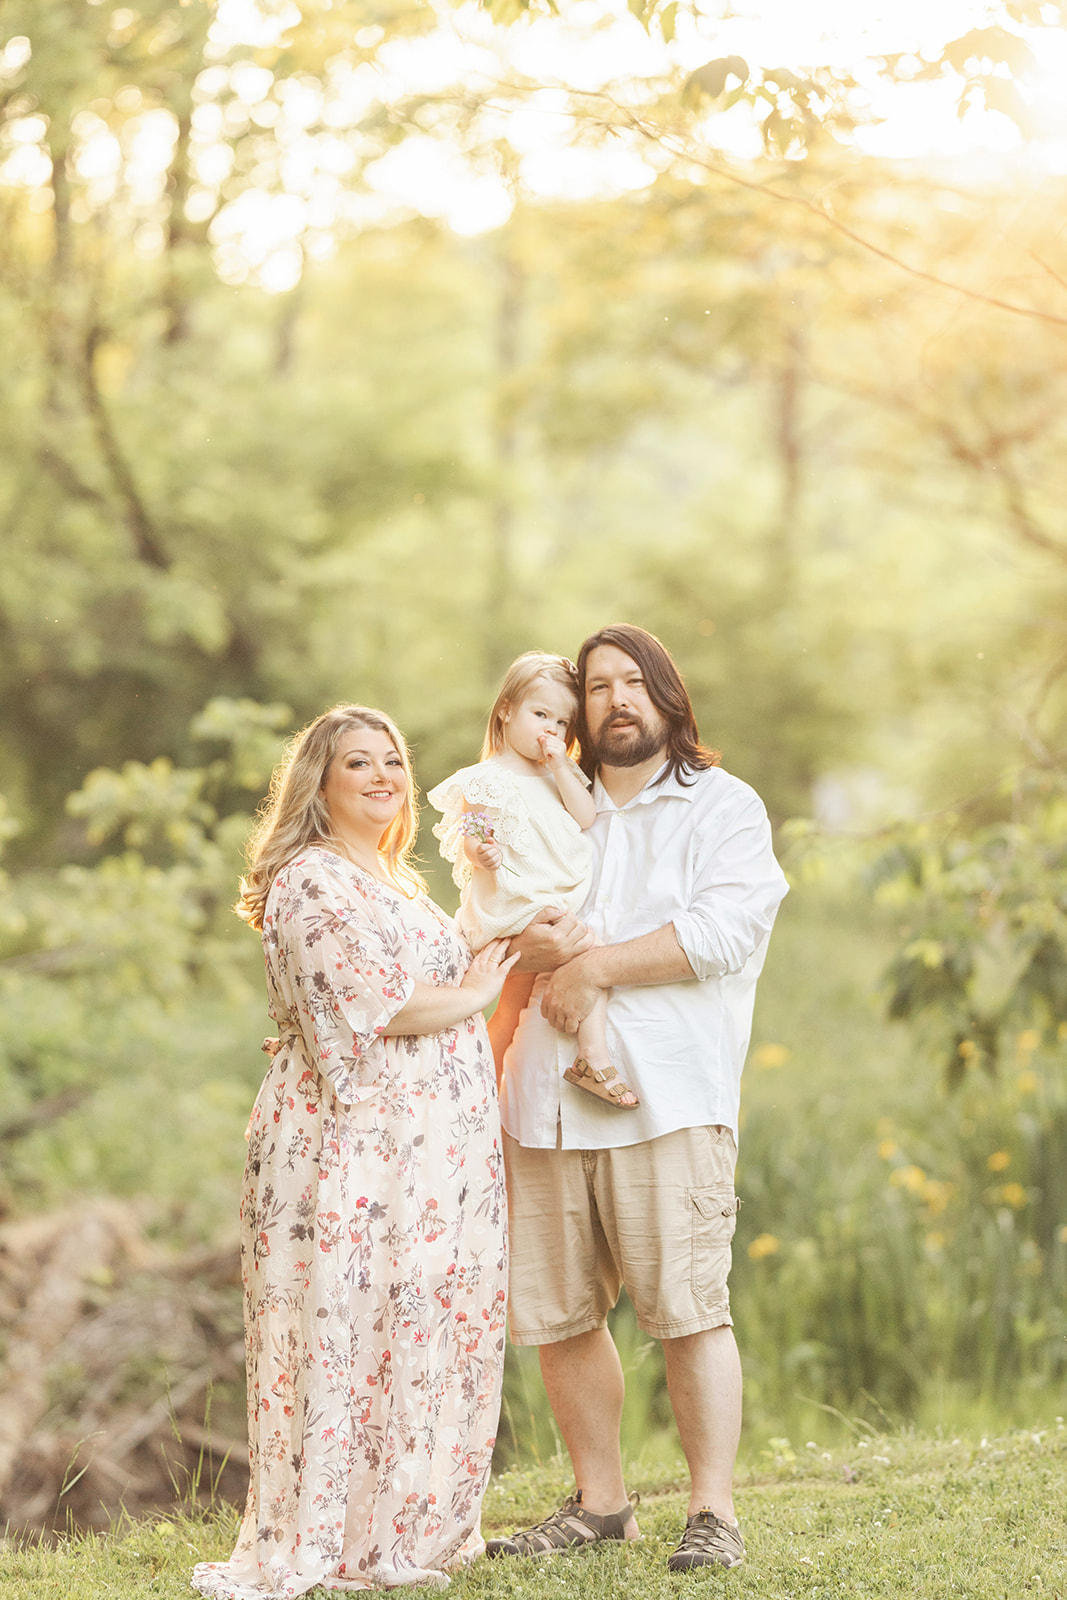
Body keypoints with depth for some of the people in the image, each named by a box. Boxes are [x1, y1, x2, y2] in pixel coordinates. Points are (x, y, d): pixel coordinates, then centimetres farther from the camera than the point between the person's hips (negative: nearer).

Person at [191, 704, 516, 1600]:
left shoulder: (397, 882, 21)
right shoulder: (313, 879, -10)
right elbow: (373, 1005, -19)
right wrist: (472, 997, -6)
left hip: (432, 1148, 9)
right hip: (357, 1150, -9)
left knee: (432, 1331, 10)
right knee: (354, 1329, -7)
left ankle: (413, 1528, 18)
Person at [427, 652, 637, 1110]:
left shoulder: (557, 777, 16)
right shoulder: (488, 780, -8)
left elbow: (586, 817, 2)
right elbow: (470, 839, -12)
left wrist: (560, 767, -4)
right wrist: (482, 854, -33)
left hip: (559, 901, 9)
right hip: (516, 900, -9)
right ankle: (593, 1059, -21)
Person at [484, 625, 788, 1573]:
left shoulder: (723, 806, 8)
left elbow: (721, 933, -8)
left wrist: (595, 966, -9)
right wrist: (532, 948, -7)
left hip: (668, 1096, -5)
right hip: (547, 1100, 5)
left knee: (688, 1308, -11)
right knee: (557, 1313, 5)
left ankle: (714, 1513, -5)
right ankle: (599, 1503, 17)